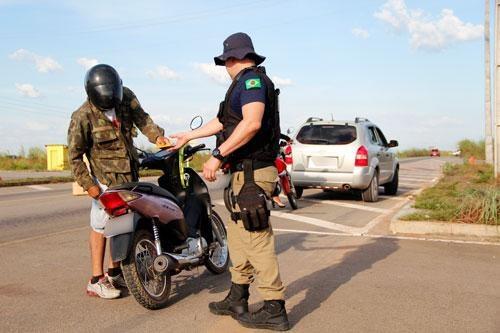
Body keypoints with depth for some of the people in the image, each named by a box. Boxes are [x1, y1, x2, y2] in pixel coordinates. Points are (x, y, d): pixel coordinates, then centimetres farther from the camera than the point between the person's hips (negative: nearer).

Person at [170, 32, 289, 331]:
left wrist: (218, 155, -24)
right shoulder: (248, 82, 22)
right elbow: (223, 122, 30)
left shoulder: (251, 79, -10)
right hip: (245, 171, 11)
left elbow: (252, 122, -27)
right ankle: (238, 299, 26)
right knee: (238, 235, 16)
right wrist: (188, 136, 38)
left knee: (257, 238, -8)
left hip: (253, 172, -11)